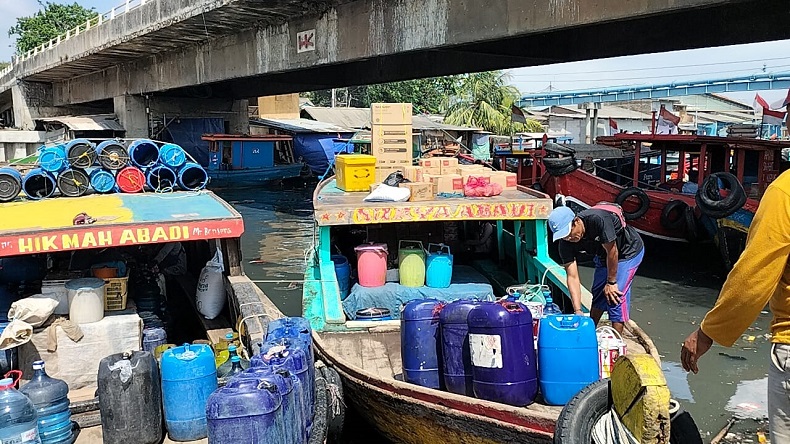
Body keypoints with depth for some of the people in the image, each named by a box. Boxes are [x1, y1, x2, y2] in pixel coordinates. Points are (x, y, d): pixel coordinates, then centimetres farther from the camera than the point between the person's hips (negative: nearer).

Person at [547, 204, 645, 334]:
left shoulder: (598, 219, -40)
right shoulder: (566, 243, -21)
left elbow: (612, 252, -28)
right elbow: (572, 277, -21)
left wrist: (611, 282, -18)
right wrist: (578, 312, -28)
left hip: (629, 251, -6)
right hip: (603, 256, 6)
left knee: (615, 296, -13)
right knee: (598, 293, 11)